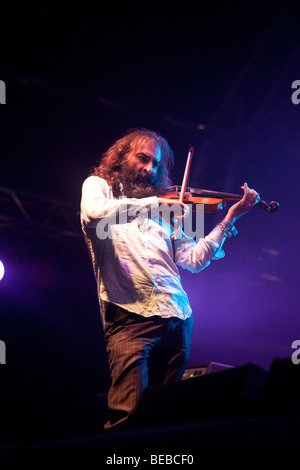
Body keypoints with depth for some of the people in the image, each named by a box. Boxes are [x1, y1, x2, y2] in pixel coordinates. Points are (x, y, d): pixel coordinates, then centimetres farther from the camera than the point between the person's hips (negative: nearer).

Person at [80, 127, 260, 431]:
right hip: (130, 315, -5)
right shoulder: (98, 185, 12)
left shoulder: (162, 208, 22)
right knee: (128, 413, -16)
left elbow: (193, 259, 12)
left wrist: (228, 219, 6)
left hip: (177, 317, 5)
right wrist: (152, 203, -13)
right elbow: (94, 213, -14)